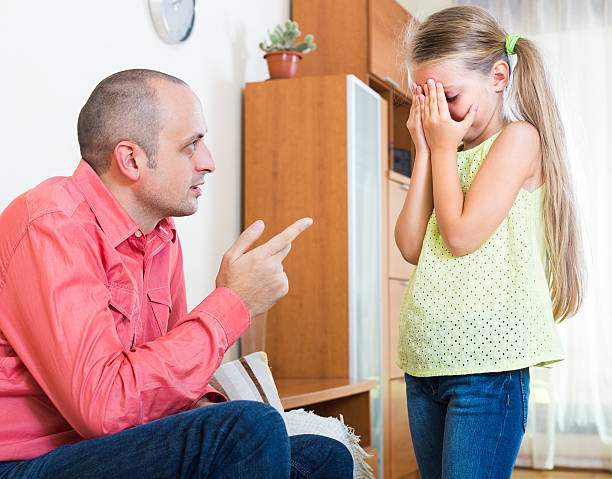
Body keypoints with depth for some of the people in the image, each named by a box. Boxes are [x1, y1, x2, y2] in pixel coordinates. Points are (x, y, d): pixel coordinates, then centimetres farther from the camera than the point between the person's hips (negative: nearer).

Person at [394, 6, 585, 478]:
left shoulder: (518, 137, -4)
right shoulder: (447, 155, 17)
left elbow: (461, 235, -15)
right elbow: (411, 245, 4)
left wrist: (444, 147, -3)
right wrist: (425, 150, 4)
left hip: (486, 366, -7)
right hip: (424, 364, 7)